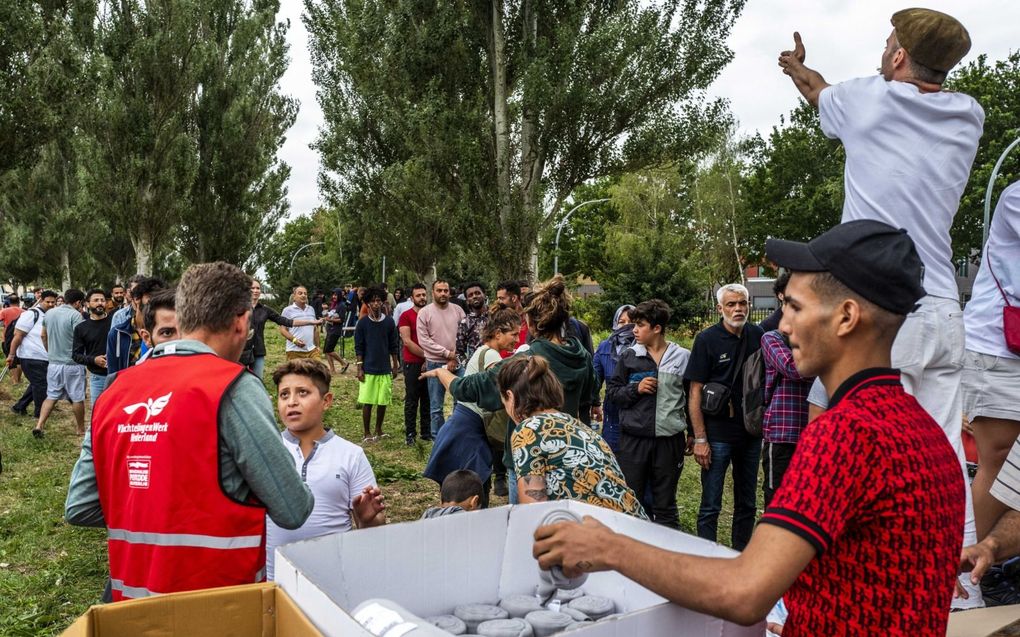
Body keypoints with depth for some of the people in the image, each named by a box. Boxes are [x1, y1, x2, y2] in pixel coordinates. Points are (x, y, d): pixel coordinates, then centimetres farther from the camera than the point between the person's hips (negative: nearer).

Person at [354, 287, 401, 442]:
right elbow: (358, 347, -2)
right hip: (368, 369, -2)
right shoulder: (362, 322, -4)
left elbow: (393, 346, 8)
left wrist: (395, 365, 8)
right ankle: (367, 433, 13)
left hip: (385, 369, 2)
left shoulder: (389, 322, 1)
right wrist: (359, 368, -6)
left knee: (383, 401, 8)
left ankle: (378, 430, 24)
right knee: (367, 402, 1)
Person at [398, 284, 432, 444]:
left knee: (427, 400, 10)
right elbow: (407, 341, -11)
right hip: (413, 363, -4)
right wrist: (425, 355, -14)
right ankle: (409, 434, 11)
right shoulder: (406, 316, -4)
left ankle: (426, 431, 20)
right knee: (411, 401, 3)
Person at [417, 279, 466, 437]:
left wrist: (456, 358, -8)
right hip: (435, 363, -2)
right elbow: (423, 340, -9)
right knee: (436, 407, 6)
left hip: (458, 363, 2)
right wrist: (447, 353, -12)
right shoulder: (424, 312, -4)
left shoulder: (457, 310, 3)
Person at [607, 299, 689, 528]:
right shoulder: (629, 357, 4)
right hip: (634, 438, 1)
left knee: (665, 503, 10)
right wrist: (636, 388, -10)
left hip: (669, 438, -1)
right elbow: (612, 392, 7)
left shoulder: (683, 357, 2)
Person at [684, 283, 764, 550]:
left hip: (751, 432, 5)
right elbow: (695, 393, -9)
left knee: (747, 504, 15)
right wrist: (700, 439, -13)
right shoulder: (707, 339, -8)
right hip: (718, 434, -5)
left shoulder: (757, 335, 3)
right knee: (711, 506, 2)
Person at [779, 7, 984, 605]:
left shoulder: (866, 98, 2)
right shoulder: (968, 115, 14)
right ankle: (962, 594, 12)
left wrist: (796, 66, 50)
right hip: (945, 314, 6)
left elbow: (820, 91, 26)